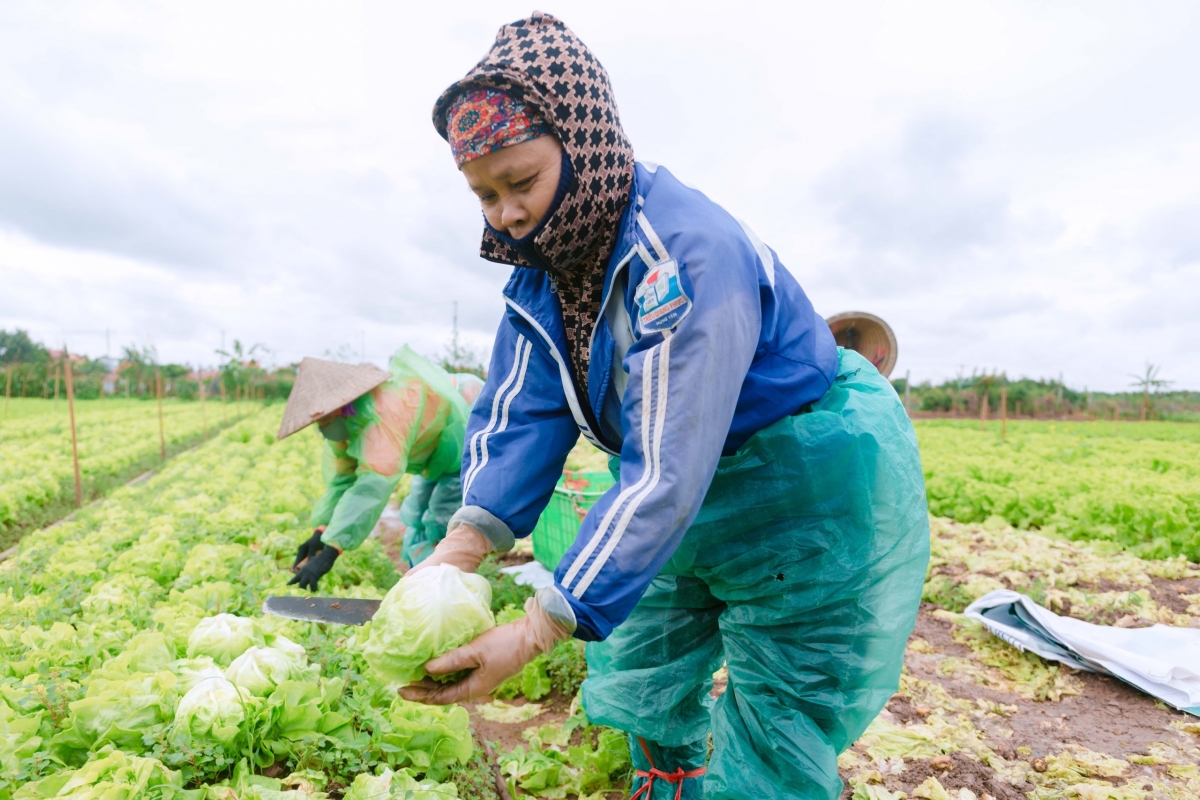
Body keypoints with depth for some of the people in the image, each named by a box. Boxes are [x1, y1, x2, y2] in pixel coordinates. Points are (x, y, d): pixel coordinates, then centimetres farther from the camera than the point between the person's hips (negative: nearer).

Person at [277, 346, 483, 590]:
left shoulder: (386, 410, -39)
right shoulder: (343, 420, -9)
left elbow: (375, 484, -45)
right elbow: (341, 478, -5)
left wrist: (329, 552, -48)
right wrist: (321, 531, -17)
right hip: (438, 453, 10)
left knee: (439, 531, -16)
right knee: (415, 523, 14)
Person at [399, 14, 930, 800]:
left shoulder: (689, 253, -32)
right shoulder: (542, 269, -5)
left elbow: (668, 471, -36)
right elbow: (518, 413, -12)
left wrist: (535, 632, -36)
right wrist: (459, 548, -28)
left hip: (814, 486, -7)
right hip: (697, 499, 8)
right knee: (644, 674, 20)